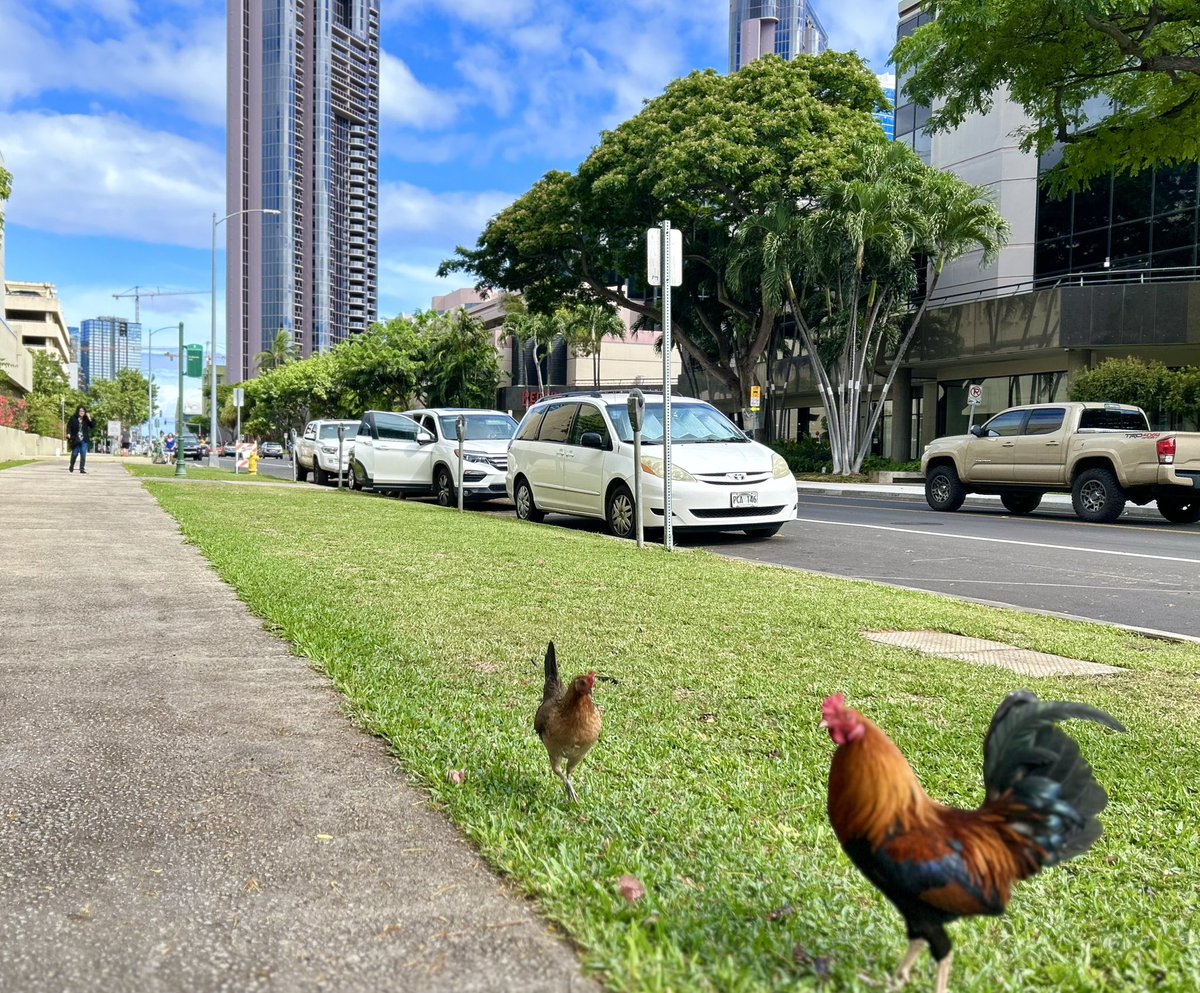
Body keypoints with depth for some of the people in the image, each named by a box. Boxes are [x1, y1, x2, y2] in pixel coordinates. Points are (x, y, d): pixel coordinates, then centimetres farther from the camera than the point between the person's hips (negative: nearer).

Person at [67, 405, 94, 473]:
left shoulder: (86, 420, 5)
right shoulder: (73, 418, 1)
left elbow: (92, 425, -3)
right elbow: (69, 426, -2)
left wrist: (90, 419, -15)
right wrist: (68, 433, -16)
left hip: (84, 440, 1)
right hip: (75, 440, -1)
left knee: (83, 454, -7)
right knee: (74, 454, 7)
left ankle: (82, 469, -4)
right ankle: (71, 467, 31)